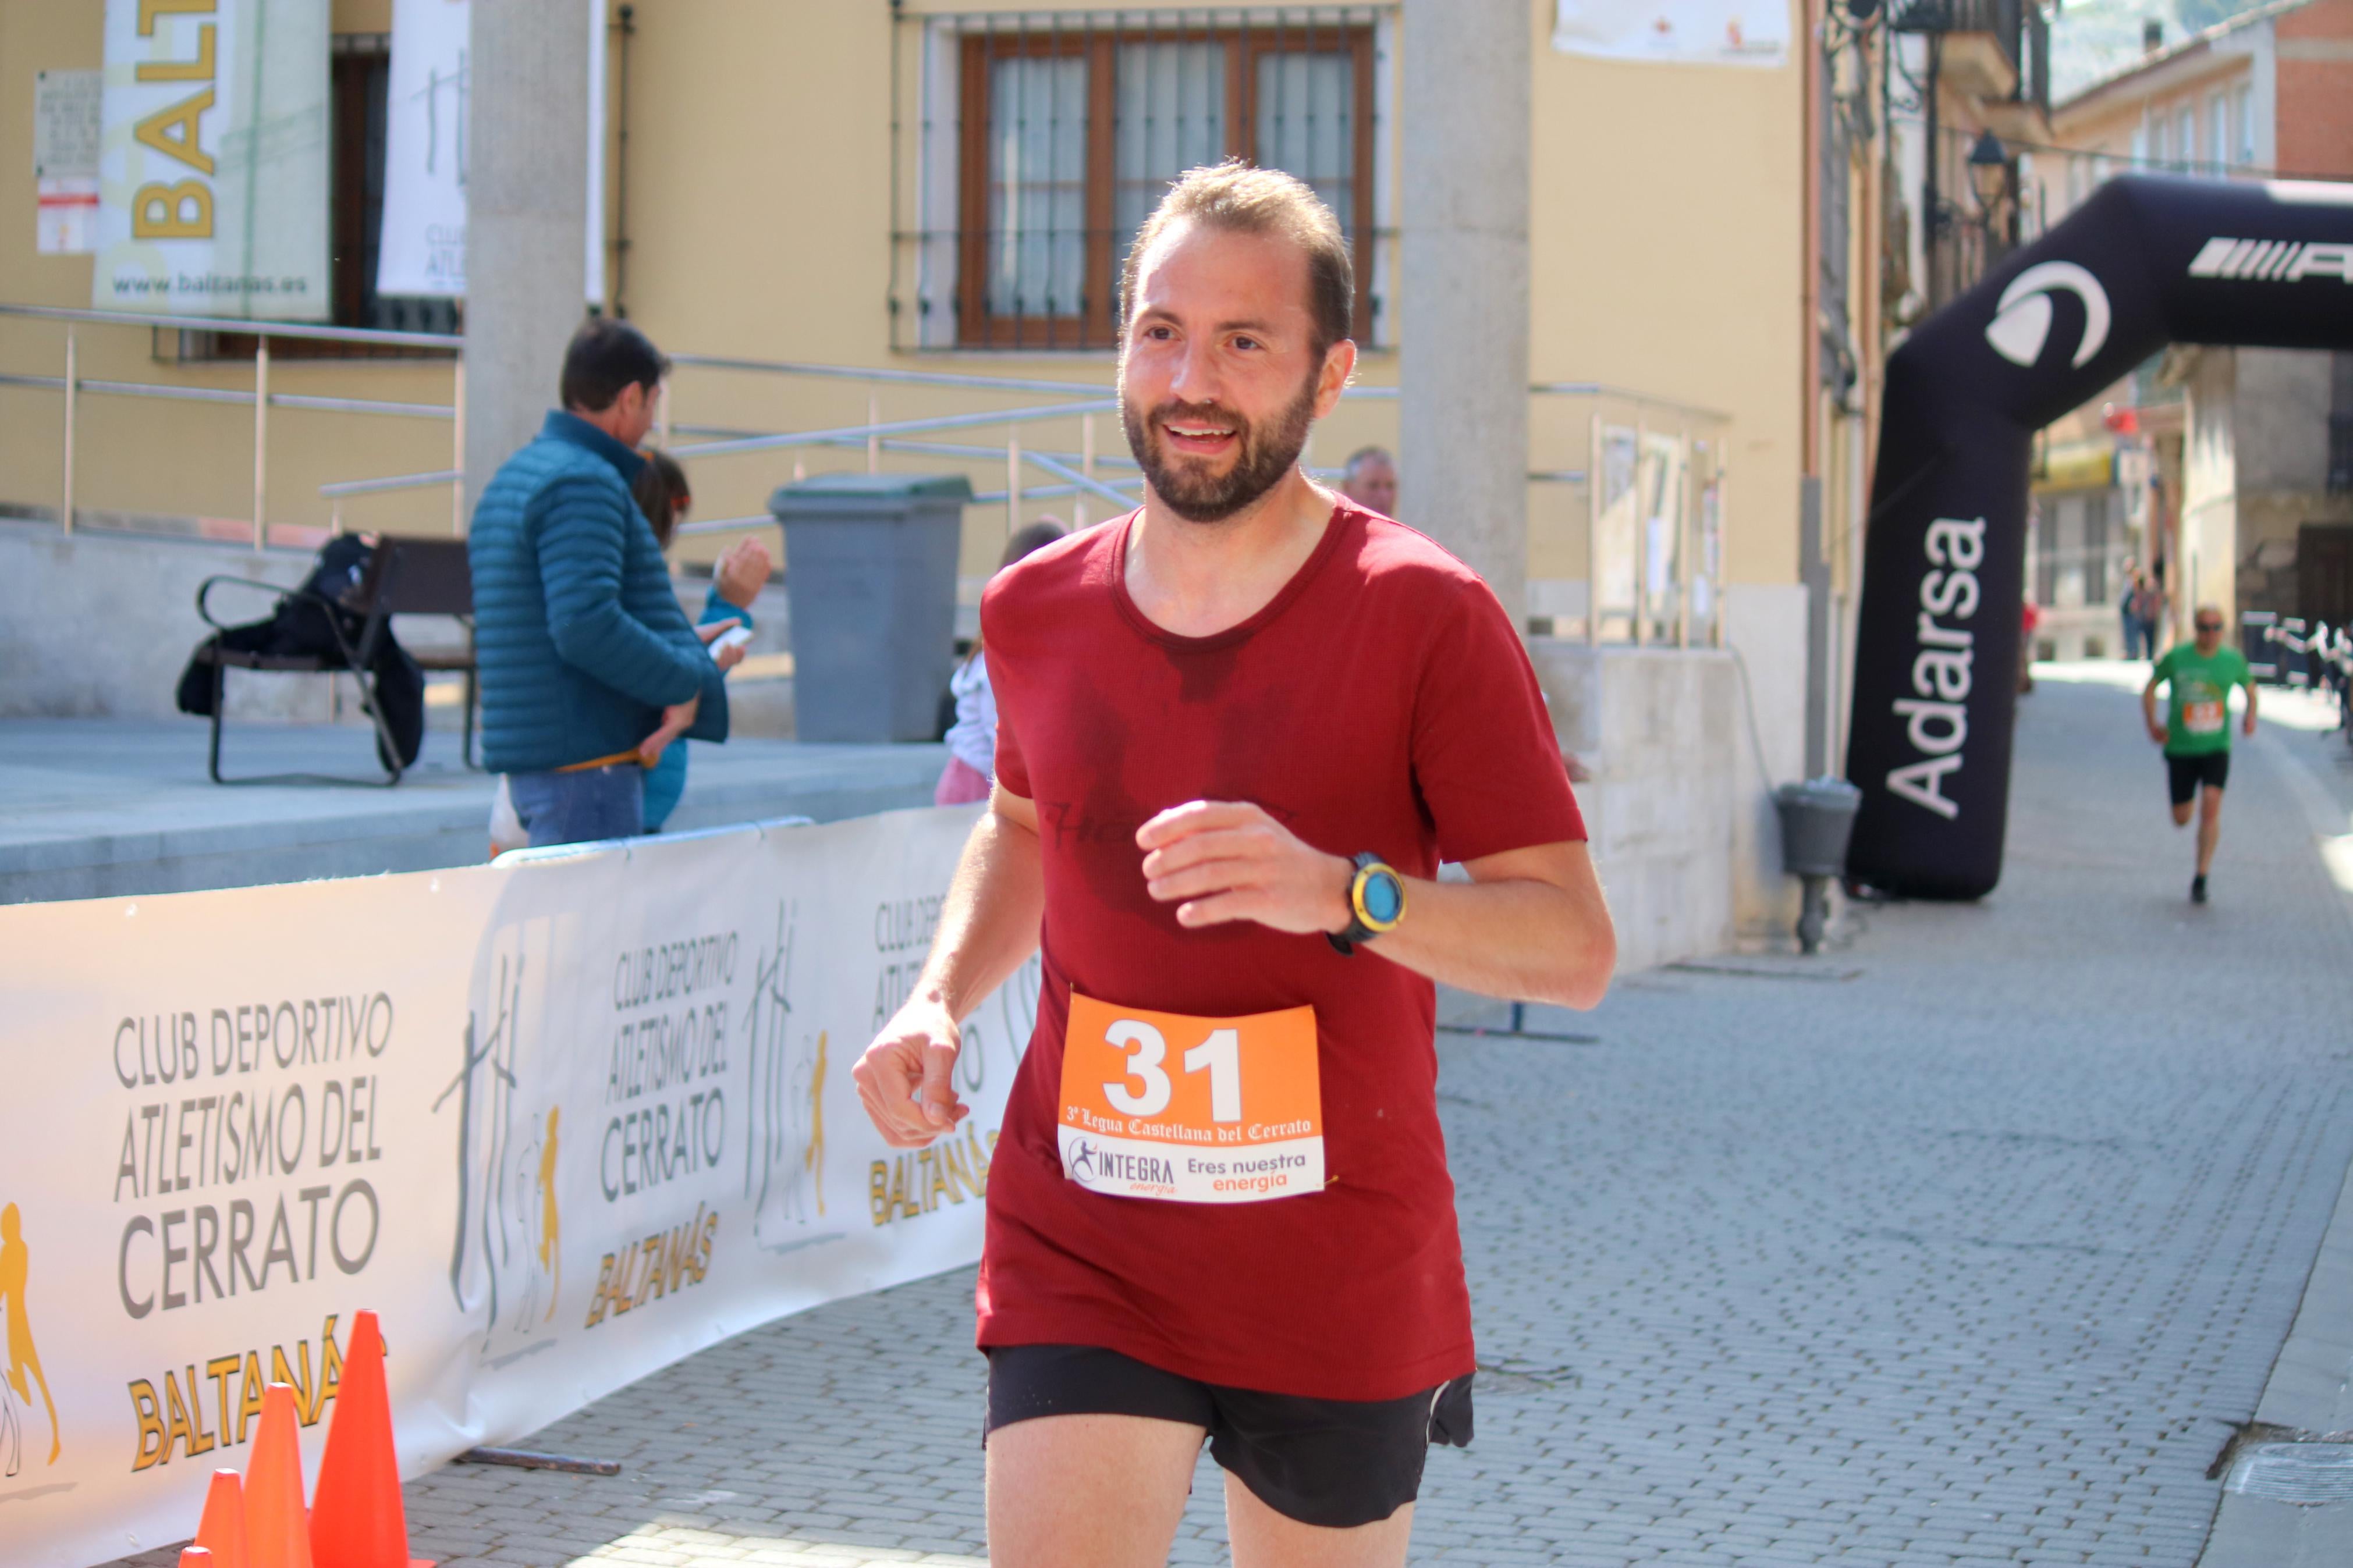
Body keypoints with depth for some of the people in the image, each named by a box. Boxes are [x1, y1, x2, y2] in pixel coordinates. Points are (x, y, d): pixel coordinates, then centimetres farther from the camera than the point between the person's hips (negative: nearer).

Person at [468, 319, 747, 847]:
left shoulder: (513, 478, 19)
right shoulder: (582, 483, -14)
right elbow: (585, 626, -25)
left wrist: (685, 646, 20)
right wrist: (692, 680, -15)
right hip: (585, 764, -10)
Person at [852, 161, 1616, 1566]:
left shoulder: (1425, 618, -11)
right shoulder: (1038, 611, 4)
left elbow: (1576, 947, -13)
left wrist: (1342, 891, -29)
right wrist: (939, 1003, 6)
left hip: (1343, 1277, -2)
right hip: (1078, 1253, 2)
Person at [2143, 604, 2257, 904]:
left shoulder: (2233, 660, -1)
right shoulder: (2176, 657, -6)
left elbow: (2250, 686, 18)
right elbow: (2150, 688, 6)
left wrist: (2251, 716, 0)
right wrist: (2152, 725, -7)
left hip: (2217, 747, 0)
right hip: (2180, 747, 0)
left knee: (2211, 804, -21)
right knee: (2181, 819, 3)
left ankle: (2201, 879, -17)